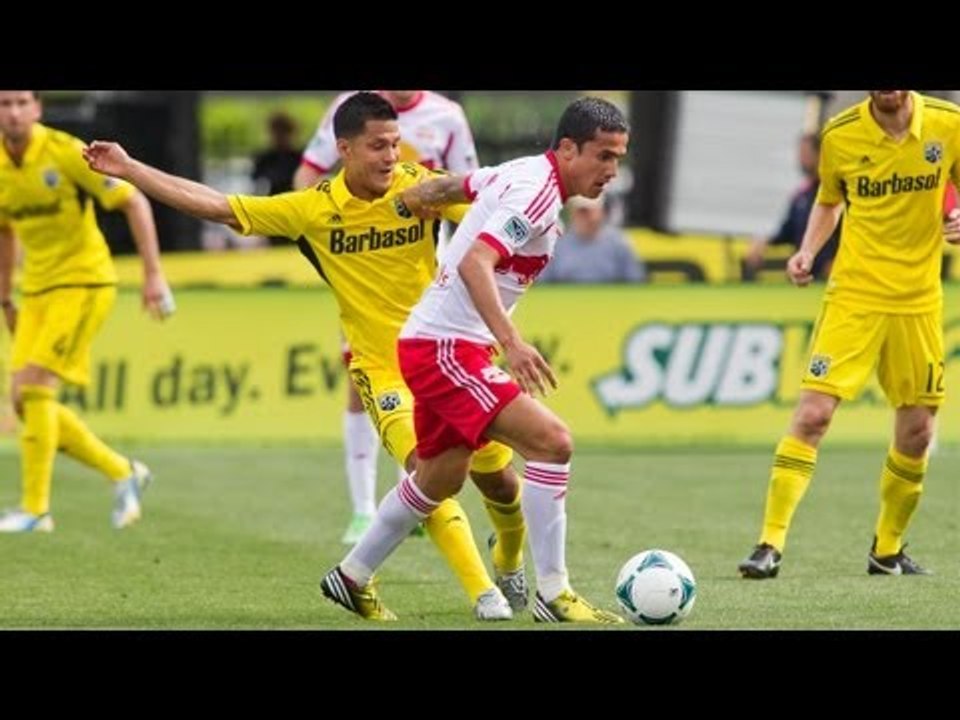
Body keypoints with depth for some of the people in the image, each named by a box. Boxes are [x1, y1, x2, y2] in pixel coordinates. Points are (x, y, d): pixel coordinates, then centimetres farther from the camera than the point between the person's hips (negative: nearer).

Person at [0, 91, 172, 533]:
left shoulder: (65, 153, -16)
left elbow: (134, 202, -13)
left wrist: (153, 274, -17)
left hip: (83, 283, -7)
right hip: (37, 290, 7)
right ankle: (122, 472, 17)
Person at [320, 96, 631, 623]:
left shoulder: (522, 174, 10)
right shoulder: (536, 193, -20)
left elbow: (464, 185, 30)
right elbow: (474, 263, -33)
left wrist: (425, 193, 47)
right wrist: (511, 342, -41)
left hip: (430, 345, 11)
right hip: (445, 347, -11)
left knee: (439, 480, 24)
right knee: (551, 441, -20)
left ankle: (352, 577, 38)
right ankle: (552, 594, -19)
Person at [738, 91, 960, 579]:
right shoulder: (840, 135, -4)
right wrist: (808, 251, -3)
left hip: (919, 297, 2)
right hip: (854, 293, -2)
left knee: (916, 433, 7)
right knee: (812, 413, -14)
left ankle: (887, 552, 26)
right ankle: (770, 546, -12)